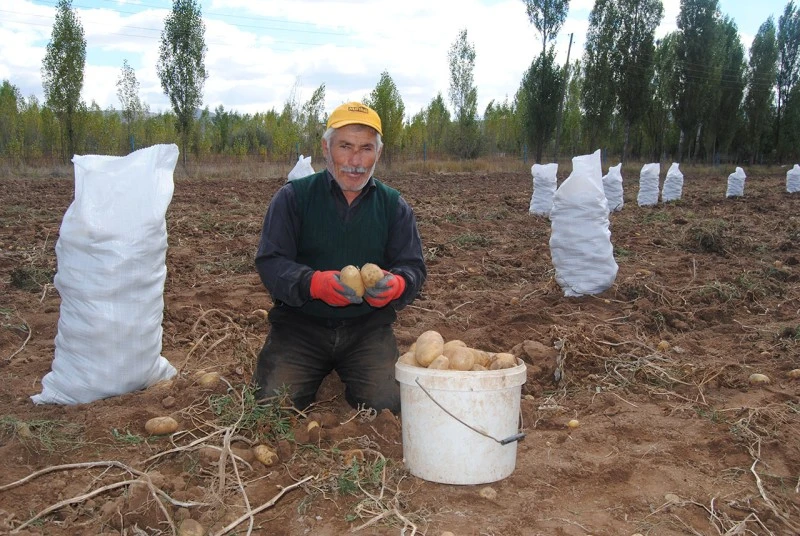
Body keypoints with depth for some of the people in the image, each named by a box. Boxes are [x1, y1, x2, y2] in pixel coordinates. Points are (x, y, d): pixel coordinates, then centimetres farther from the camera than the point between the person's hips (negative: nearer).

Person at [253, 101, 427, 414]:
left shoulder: (394, 206, 8)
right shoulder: (293, 197, 0)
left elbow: (413, 266, 4)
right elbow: (270, 262, -7)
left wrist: (396, 284, -22)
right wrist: (314, 283, -28)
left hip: (368, 326, 1)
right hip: (300, 322, -1)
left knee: (387, 406, -16)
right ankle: (317, 375, 19)